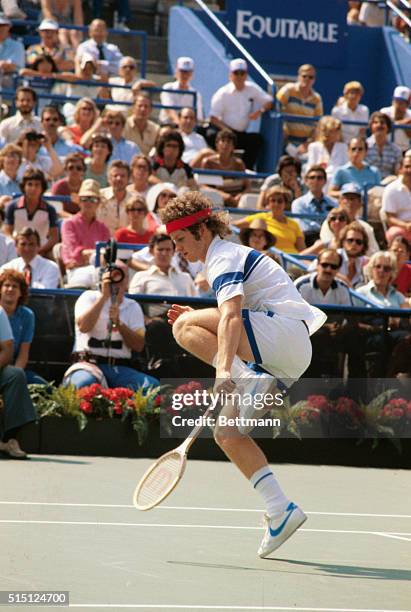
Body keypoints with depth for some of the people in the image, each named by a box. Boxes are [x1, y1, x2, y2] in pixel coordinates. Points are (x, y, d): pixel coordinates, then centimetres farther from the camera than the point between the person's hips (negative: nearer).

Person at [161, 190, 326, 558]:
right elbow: (237, 323, 33)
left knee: (185, 327, -20)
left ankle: (251, 382, -27)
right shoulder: (231, 256, 25)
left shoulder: (224, 258, -6)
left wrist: (224, 370, -38)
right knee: (227, 433, 3)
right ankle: (280, 510, -2)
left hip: (286, 336, -10)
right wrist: (199, 319, 18)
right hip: (283, 359, 10)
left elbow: (231, 317, -25)